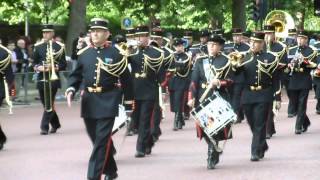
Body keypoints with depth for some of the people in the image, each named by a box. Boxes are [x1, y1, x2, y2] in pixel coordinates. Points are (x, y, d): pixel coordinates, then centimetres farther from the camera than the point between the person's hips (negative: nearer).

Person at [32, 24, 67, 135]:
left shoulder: (59, 47, -2)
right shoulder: (38, 47, 8)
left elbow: (63, 64, -1)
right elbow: (34, 63, 11)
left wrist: (54, 67, -19)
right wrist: (38, 67, -10)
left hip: (53, 78, -4)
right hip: (41, 79, 4)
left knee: (49, 104, -8)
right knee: (45, 103, 11)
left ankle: (44, 127, -4)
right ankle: (55, 124, 29)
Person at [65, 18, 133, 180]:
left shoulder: (117, 54, -4)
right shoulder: (83, 53, 7)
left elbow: (126, 80, 0)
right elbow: (76, 75, 13)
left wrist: (128, 105, 1)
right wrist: (71, 90, -8)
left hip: (108, 102, -5)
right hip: (89, 102, 5)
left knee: (102, 140, -9)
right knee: (97, 140, 13)